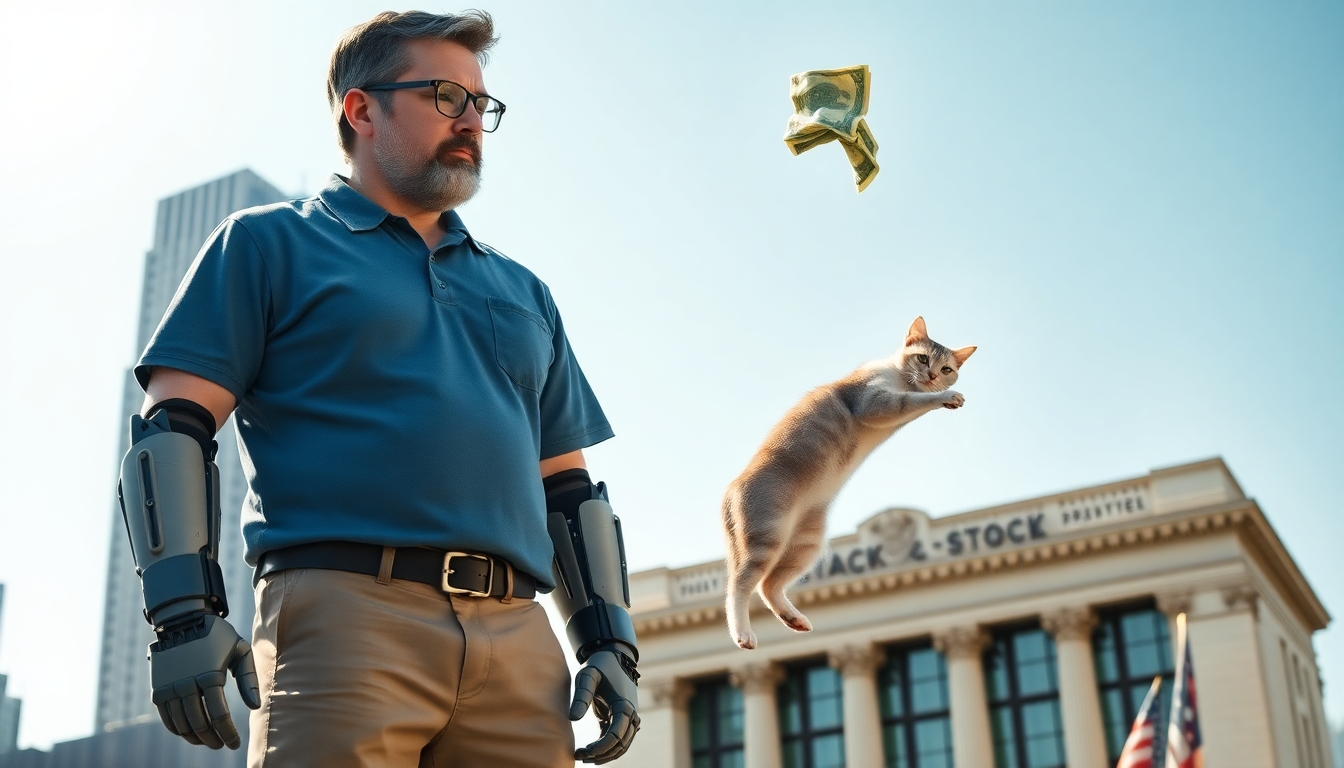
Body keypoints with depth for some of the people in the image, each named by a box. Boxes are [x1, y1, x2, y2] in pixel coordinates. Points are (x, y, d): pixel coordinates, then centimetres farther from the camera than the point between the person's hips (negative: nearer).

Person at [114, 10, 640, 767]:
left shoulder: (522, 293, 27)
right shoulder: (272, 244, 12)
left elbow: (568, 484, 25)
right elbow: (173, 429, 2)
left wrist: (611, 641, 14)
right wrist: (186, 612, -10)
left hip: (519, 639, 5)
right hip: (347, 616, -4)